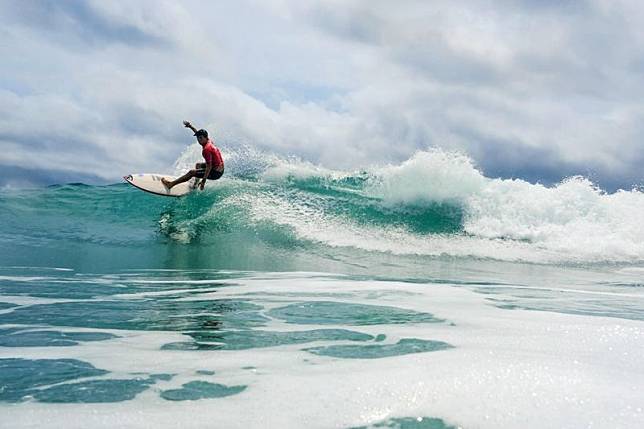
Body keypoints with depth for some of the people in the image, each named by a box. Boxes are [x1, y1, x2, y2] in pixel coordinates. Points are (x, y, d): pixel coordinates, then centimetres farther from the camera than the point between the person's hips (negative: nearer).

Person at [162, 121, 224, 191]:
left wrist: (203, 181, -28)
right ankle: (196, 184, 26)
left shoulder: (207, 149, -23)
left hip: (216, 173, -10)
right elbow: (198, 133, 26)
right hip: (220, 169, 10)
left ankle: (171, 184, -5)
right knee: (198, 165, 30)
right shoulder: (209, 141, 4)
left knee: (191, 172, -9)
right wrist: (191, 127, 24)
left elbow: (209, 167, -27)